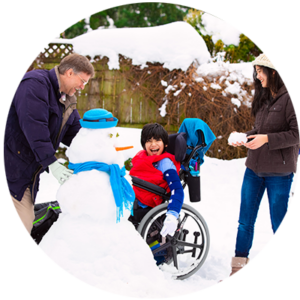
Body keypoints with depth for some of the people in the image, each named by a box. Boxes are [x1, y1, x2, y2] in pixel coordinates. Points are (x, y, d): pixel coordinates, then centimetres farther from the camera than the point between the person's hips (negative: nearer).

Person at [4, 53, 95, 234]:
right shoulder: (36, 83, -12)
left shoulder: (67, 101, 17)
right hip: (12, 170, -9)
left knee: (26, 224, 8)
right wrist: (52, 163, -26)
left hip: (29, 175, 9)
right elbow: (34, 126, -23)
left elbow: (76, 134, 17)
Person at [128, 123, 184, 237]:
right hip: (132, 202, 8)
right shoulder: (142, 157, 10)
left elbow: (177, 190, -23)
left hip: (144, 209, -8)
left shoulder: (165, 163, -12)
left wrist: (172, 217, -36)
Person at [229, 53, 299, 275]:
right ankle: (238, 268, 21)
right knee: (245, 221, 10)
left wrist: (267, 138, -22)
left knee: (279, 224, 5)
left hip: (279, 172, -7)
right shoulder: (264, 98, 12)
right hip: (254, 168, 7)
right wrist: (245, 138, 2)